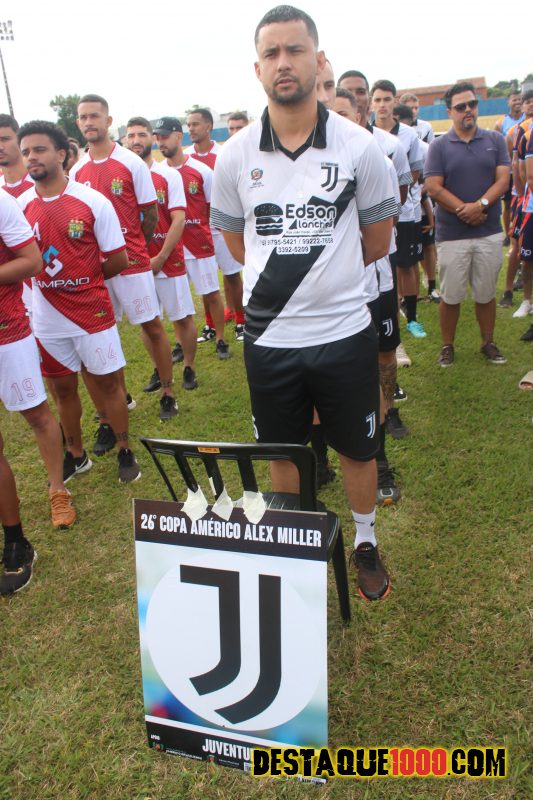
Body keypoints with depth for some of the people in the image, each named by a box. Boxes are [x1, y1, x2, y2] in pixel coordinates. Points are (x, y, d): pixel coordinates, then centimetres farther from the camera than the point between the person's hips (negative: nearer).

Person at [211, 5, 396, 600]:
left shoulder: (358, 146, -4)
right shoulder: (235, 156, -1)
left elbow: (378, 239, 7)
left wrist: (329, 275, 12)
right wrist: (287, 277, 11)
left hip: (345, 333, -1)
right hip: (269, 336, 1)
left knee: (356, 450, 14)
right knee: (281, 453, 16)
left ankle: (366, 544, 40)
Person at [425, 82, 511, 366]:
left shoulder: (495, 140, 7)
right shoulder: (439, 146, 1)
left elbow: (503, 179, -1)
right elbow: (433, 187, -8)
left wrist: (480, 205, -17)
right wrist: (463, 210, -14)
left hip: (489, 232, 2)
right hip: (451, 234, -2)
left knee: (486, 294, 11)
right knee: (450, 296, 5)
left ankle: (488, 343, 26)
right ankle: (447, 346, 20)